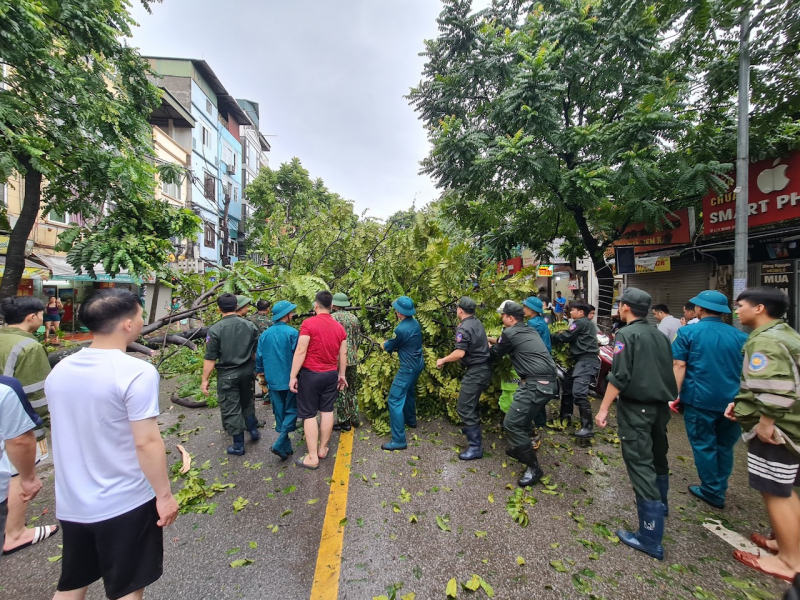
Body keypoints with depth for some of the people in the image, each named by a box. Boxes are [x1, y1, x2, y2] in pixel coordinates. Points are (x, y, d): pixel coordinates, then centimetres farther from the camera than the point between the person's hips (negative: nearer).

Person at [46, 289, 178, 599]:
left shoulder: (59, 370, -2)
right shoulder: (137, 372, -25)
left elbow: (68, 431, 10)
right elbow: (146, 443, -24)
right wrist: (165, 495, -10)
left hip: (71, 503, 6)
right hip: (125, 504, -6)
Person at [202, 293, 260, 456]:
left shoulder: (215, 329, -13)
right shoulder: (250, 325, -2)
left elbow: (210, 358, -12)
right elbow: (257, 352, 4)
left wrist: (205, 380, -2)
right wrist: (257, 369, 19)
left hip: (227, 374, -4)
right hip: (247, 372, 4)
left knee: (231, 409, 8)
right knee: (247, 402, 25)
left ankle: (238, 445, 18)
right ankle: (253, 430, 35)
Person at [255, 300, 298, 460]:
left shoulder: (265, 334, 1)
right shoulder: (292, 332, -14)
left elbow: (259, 357, 7)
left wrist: (261, 375, 22)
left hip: (273, 381, 5)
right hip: (290, 380, -5)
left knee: (280, 413, 15)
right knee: (291, 411, 9)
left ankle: (286, 447, 24)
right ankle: (279, 444, -5)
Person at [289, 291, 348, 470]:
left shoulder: (308, 323, -14)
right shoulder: (339, 327, 2)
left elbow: (301, 351, -16)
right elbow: (343, 354, 7)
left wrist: (293, 376, -9)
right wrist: (342, 374, 18)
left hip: (311, 374, -5)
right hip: (331, 374, 5)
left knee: (309, 414, 4)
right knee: (327, 411, 14)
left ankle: (312, 458, 10)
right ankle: (323, 449, 27)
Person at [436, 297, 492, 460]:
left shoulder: (464, 328, -19)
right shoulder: (477, 323, 9)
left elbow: (460, 353, -26)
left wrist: (442, 360, -13)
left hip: (476, 372, -10)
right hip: (484, 369, 10)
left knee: (464, 408, -5)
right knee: (471, 402, 27)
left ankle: (475, 447, -1)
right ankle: (473, 427, 45)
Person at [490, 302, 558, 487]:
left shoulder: (510, 333, -7)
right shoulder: (529, 331, 17)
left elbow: (495, 353, 9)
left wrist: (489, 346, 29)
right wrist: (497, 341, 40)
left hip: (536, 384, -10)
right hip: (549, 382, 10)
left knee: (511, 423, -4)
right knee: (522, 418, 26)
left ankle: (533, 467, 6)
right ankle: (519, 449, 41)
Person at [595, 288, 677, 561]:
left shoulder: (627, 334, -14)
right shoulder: (660, 335, 9)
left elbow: (619, 376, -20)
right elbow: (668, 371, 14)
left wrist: (603, 408, -15)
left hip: (635, 407, -8)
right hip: (660, 406, 8)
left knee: (640, 465, -4)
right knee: (658, 456, 25)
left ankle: (650, 536, 1)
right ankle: (660, 505, 46)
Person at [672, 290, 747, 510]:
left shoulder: (688, 332, -8)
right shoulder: (740, 336, 5)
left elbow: (679, 366, -13)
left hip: (700, 399, -4)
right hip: (732, 401, 5)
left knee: (704, 444, 9)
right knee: (725, 445, 18)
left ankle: (712, 491, 18)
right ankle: (720, 489, 30)